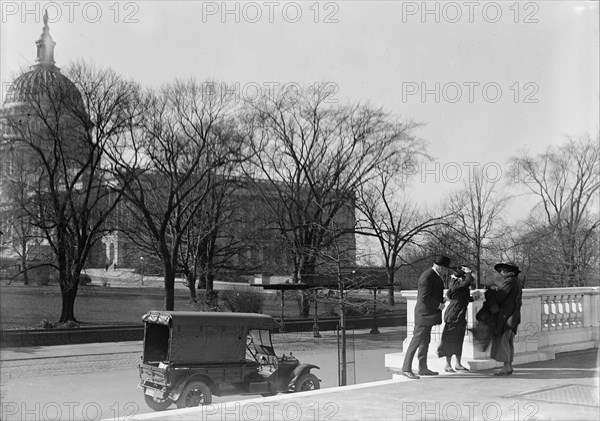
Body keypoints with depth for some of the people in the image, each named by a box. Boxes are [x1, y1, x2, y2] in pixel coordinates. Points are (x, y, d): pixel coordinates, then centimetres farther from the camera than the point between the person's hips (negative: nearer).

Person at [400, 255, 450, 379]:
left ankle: (423, 368, 22)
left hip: (428, 315, 11)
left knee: (425, 342, 14)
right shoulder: (427, 276, -18)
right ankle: (406, 369, -7)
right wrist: (438, 305, -15)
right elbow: (424, 298, -23)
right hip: (424, 314, -11)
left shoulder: (434, 276, 14)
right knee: (416, 341, -9)